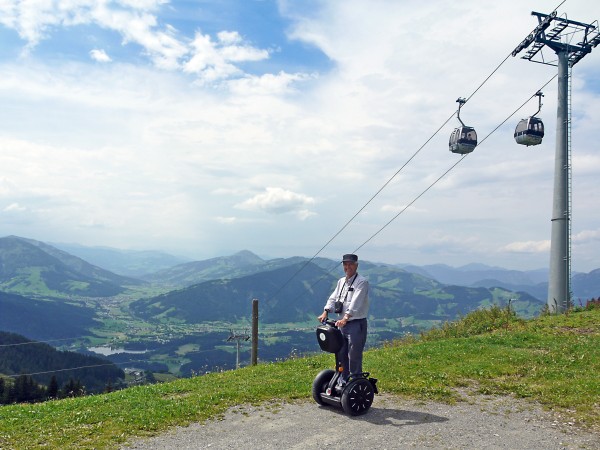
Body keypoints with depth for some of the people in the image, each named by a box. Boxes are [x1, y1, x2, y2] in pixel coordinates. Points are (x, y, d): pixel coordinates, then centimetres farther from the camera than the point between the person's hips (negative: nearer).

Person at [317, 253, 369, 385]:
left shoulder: (362, 282, -10)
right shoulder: (341, 281, 14)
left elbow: (356, 302, -22)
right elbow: (333, 298, 7)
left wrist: (345, 318, -34)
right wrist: (326, 312, -11)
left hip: (357, 324, -7)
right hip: (342, 324, 7)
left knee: (354, 357, -4)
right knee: (341, 355, 14)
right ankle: (343, 383, 27)